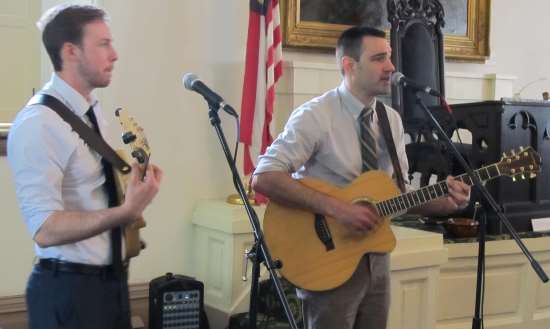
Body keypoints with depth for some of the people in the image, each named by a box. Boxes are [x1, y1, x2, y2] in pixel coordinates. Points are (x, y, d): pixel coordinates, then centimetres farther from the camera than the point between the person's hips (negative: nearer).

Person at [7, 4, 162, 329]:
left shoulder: (95, 112, 8)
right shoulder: (38, 123, -19)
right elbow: (46, 230, -25)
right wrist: (128, 211, -31)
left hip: (112, 278, 8)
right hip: (69, 288, -8)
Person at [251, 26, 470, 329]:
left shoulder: (392, 120, 6)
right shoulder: (315, 116, -15)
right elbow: (264, 178, -24)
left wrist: (446, 203, -8)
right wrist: (336, 207, -29)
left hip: (375, 257, 7)